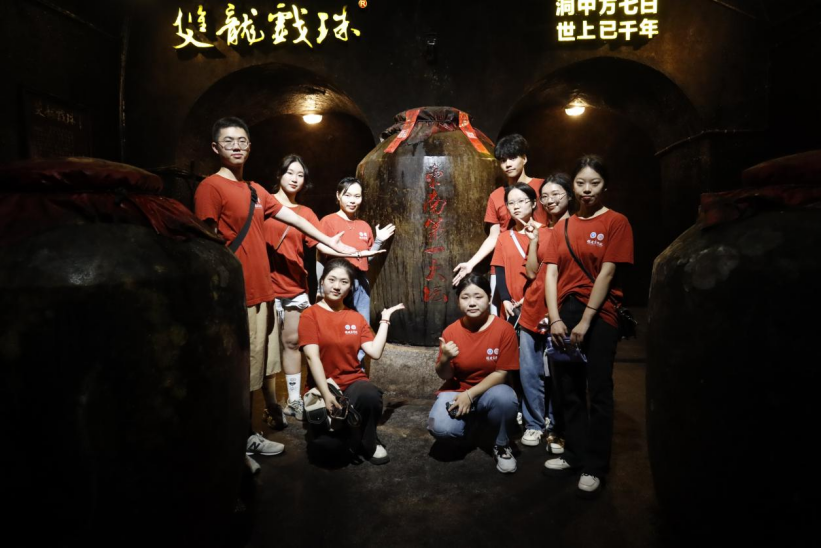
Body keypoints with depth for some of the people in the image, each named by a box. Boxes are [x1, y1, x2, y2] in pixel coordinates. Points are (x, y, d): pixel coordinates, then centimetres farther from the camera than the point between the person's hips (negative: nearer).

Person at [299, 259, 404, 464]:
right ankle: (344, 435, 9)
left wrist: (385, 319, 2)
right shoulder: (310, 315, -3)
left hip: (353, 382, 3)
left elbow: (375, 352, -1)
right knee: (326, 441, -28)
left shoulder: (356, 317, 10)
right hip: (323, 387, -3)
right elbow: (312, 357, -15)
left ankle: (368, 443, -5)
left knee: (370, 395, -35)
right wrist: (326, 394, -26)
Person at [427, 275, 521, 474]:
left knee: (505, 397, -37)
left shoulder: (504, 329, -14)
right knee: (441, 429, -26)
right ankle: (474, 422, 12)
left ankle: (501, 445, -4)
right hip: (457, 391, 2)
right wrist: (445, 359, -25)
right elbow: (444, 376, -2)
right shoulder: (451, 331, -8)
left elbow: (501, 373, -13)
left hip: (490, 391, -1)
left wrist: (470, 394, -23)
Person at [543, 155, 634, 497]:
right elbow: (551, 273, 3)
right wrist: (555, 318, -8)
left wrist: (585, 321, -15)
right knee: (569, 389, 12)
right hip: (564, 313, 5)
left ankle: (595, 467, 15)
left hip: (600, 315, -4)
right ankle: (575, 455, 27)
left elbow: (606, 274, -10)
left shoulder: (616, 222, -2)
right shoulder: (563, 226, 10)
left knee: (599, 391, 3)